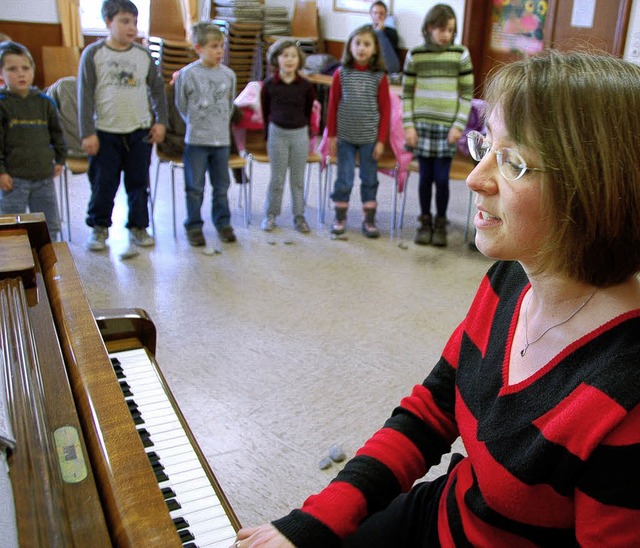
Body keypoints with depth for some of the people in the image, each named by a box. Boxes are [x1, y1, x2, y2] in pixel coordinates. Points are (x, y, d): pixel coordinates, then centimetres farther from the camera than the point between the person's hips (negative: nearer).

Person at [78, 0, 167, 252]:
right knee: (103, 184, 5)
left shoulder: (143, 54, 6)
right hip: (105, 132, -2)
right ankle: (99, 227, 22)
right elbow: (85, 95, -4)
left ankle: (138, 226, 22)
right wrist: (88, 133, -8)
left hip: (140, 131, 3)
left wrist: (160, 121, 6)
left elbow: (157, 88, 14)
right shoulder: (93, 53, -3)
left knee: (139, 183, 8)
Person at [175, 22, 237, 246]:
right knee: (195, 187, 4)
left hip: (222, 140, 3)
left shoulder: (228, 74, 3)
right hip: (196, 140, -3)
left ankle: (223, 223, 25)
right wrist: (195, 124, 10)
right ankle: (194, 226, 16)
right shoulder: (187, 74, -8)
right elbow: (181, 105, 4)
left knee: (221, 186, 11)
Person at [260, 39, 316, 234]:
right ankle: (270, 215, 18)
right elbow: (265, 112, 5)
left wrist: (305, 132, 11)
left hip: (300, 134, 1)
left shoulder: (306, 86, -4)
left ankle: (299, 216, 18)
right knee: (277, 178, 5)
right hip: (277, 133, -1)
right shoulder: (269, 85, -5)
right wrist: (268, 135, 7)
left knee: (298, 179, 8)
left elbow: (309, 113, 8)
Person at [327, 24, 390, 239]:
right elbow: (332, 106, 1)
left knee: (370, 179, 9)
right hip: (345, 137, 0)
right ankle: (340, 217, 20)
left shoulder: (380, 77, -4)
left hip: (370, 138, 0)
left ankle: (369, 219, 20)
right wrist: (331, 135, 0)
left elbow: (385, 110, -1)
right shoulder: (341, 74, -3)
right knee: (344, 179, 6)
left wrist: (381, 140, -4)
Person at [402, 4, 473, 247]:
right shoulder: (415, 55, 1)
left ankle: (441, 223, 16)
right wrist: (408, 125, -2)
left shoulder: (461, 54, 0)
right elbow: (407, 93, 5)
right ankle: (425, 221, 21)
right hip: (422, 124, 1)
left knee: (441, 178, 0)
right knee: (425, 177, 5)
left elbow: (467, 93, 1)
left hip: (448, 126, 0)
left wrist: (459, 125, -6)